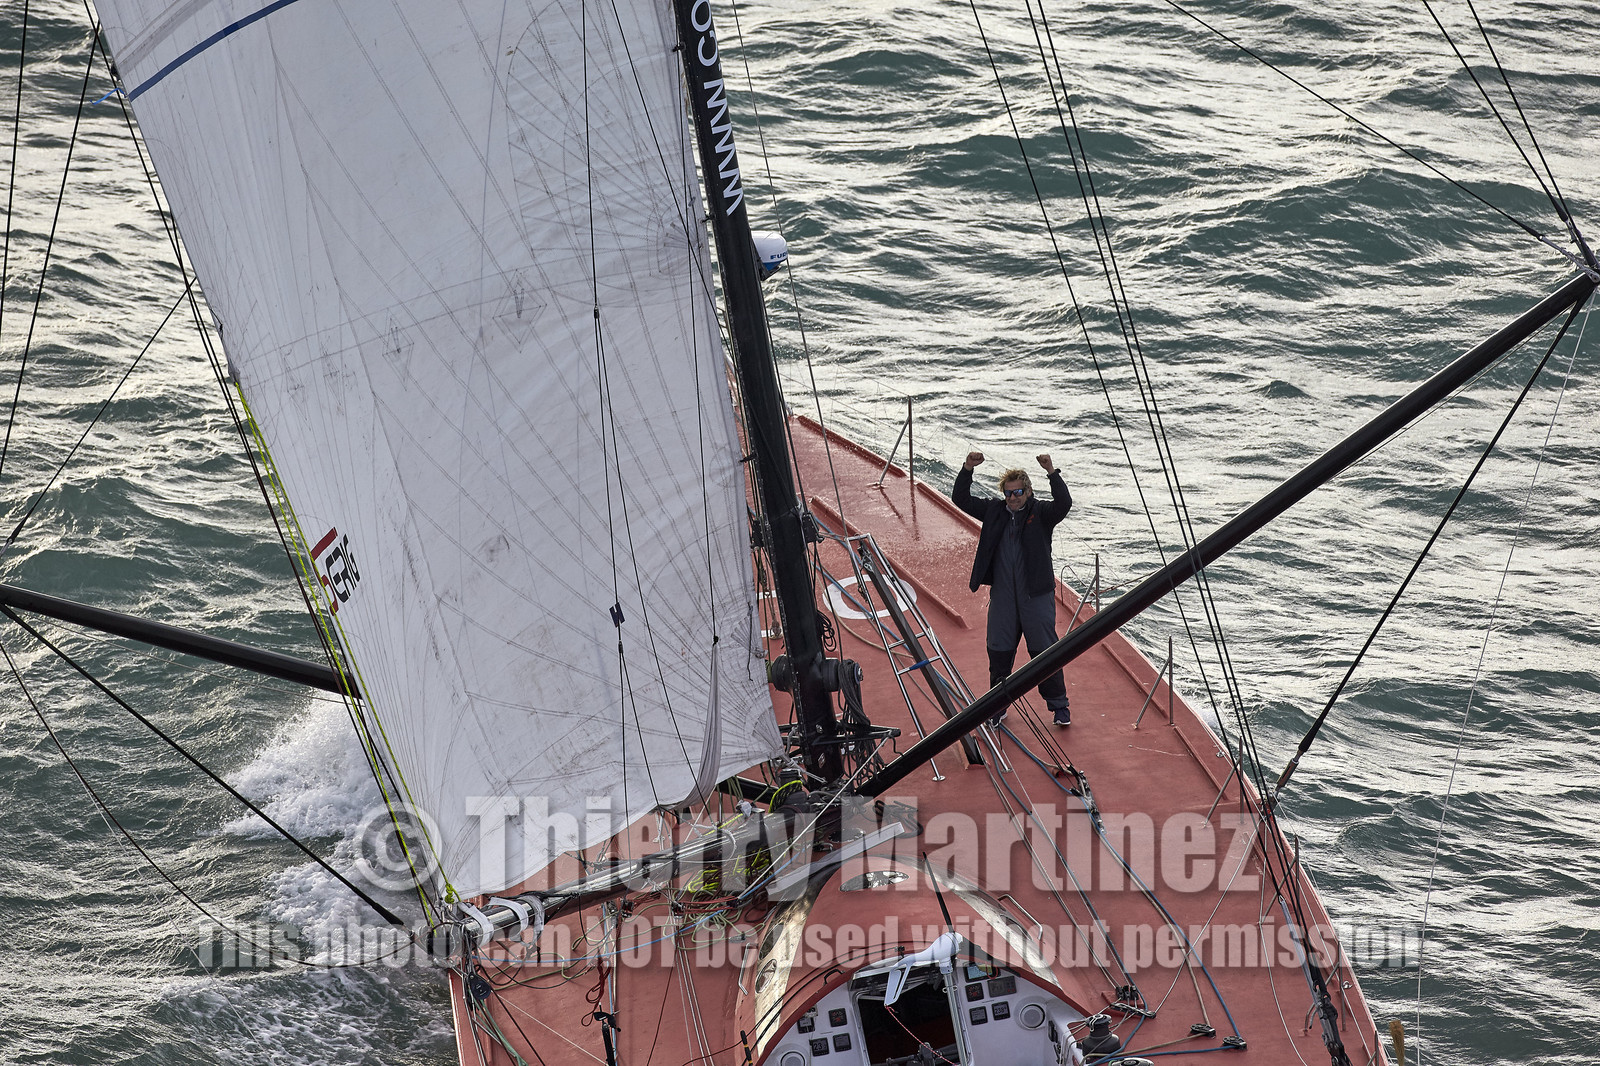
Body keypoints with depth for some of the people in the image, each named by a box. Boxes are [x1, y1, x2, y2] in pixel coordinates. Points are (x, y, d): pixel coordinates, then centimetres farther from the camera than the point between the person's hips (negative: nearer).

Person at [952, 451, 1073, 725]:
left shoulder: (1040, 513, -3)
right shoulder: (994, 511, 7)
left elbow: (1063, 504, -21)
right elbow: (961, 499, 6)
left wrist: (1052, 472, -31)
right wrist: (968, 469, -8)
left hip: (1036, 594, -3)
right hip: (1002, 596, 3)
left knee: (1045, 651, -1)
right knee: (999, 651, 8)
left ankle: (1059, 706, 10)